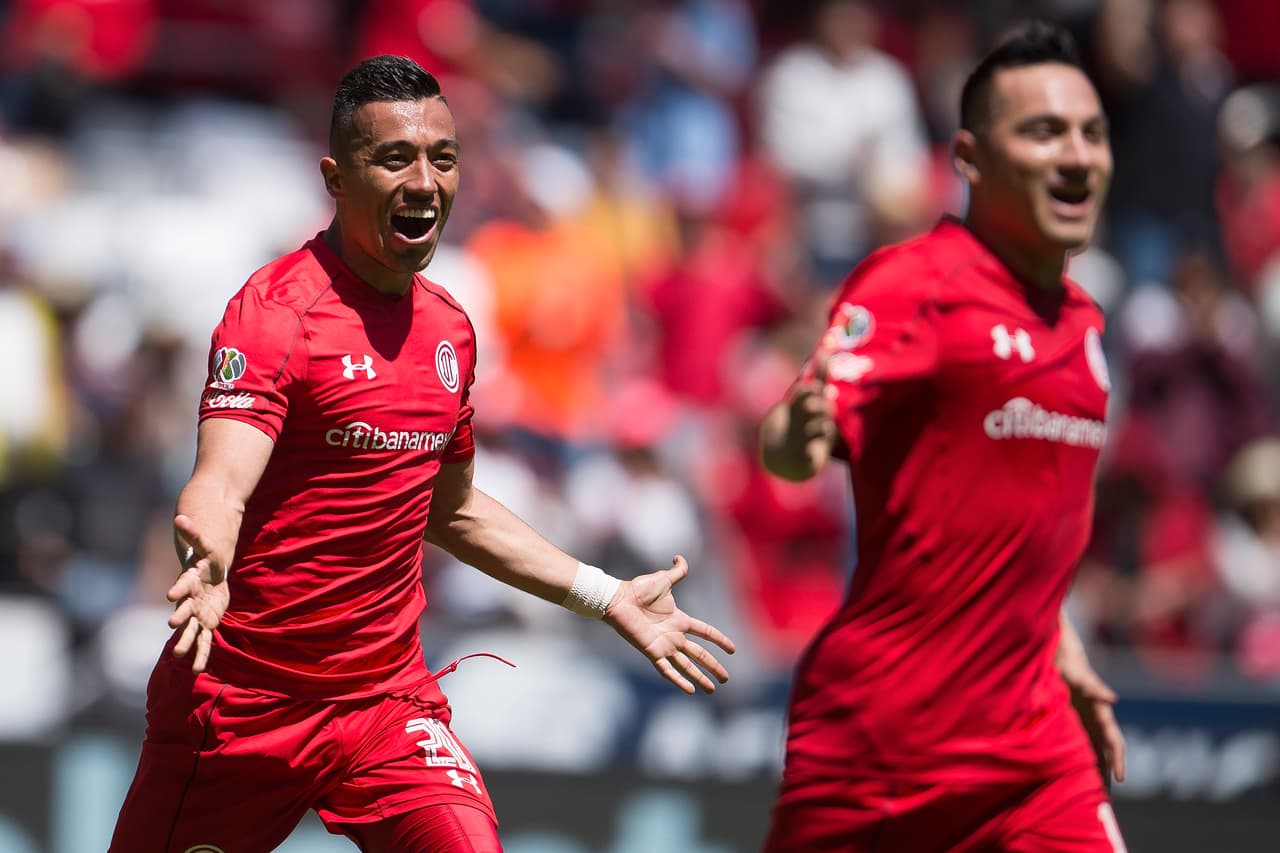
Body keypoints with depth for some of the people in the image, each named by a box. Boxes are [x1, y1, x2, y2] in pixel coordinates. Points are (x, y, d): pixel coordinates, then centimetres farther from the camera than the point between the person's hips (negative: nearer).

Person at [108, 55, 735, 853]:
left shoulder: (450, 329, 7)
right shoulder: (277, 309, -15)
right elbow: (220, 487, -29)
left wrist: (607, 598, 23)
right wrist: (207, 565, -51)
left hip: (388, 697, 5)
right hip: (243, 707, -5)